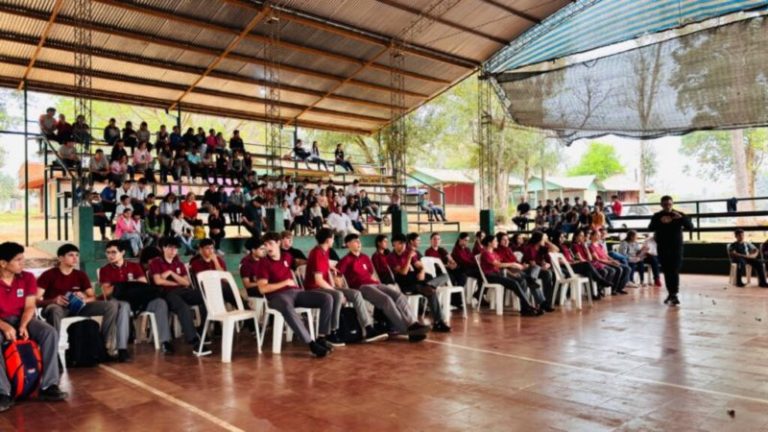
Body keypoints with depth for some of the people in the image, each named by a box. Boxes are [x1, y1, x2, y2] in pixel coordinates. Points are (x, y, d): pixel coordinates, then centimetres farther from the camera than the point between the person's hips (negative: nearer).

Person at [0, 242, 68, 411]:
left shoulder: (28, 278, -1)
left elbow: (29, 306, -5)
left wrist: (23, 325, -24)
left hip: (22, 319, 3)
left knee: (51, 333, -25)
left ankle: (48, 387, -22)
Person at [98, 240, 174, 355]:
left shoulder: (135, 266, 14)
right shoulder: (105, 270, 9)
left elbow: (145, 285, 5)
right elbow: (106, 292, -2)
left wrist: (135, 286, -17)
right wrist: (120, 287, -20)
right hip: (118, 299, -2)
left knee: (160, 302, -25)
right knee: (124, 305, -41)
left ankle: (165, 341, -28)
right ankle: (122, 348, -46)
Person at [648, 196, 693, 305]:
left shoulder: (679, 215, 2)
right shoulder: (657, 216, 3)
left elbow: (691, 227, -7)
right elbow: (650, 228, -10)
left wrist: (681, 218, -24)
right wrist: (660, 222, -27)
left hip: (676, 247, -1)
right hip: (663, 248, 1)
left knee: (675, 271, -9)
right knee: (666, 271, 6)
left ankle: (674, 294, -12)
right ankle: (670, 293, 17)